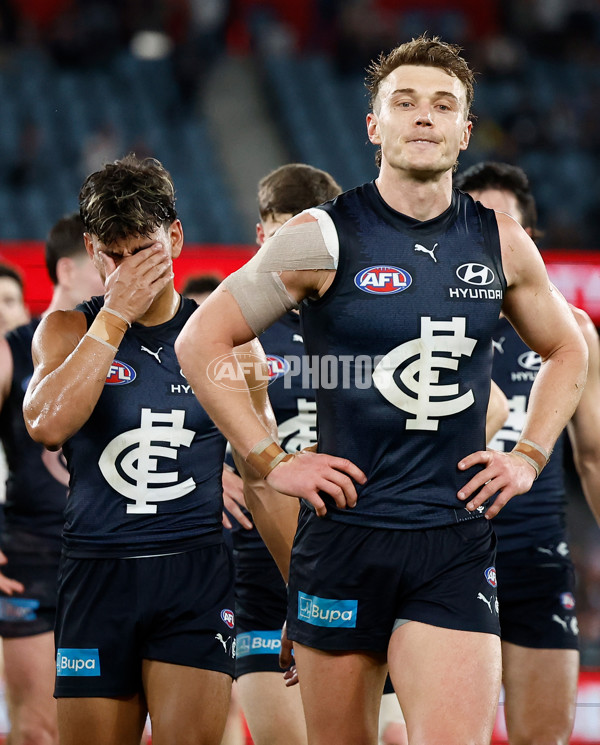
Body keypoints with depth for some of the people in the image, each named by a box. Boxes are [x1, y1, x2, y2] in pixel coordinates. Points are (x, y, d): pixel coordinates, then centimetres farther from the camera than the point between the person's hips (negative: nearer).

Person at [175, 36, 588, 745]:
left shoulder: (502, 244, 7)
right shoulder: (324, 237, -2)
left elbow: (566, 350, 25)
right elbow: (201, 341, 0)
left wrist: (529, 456, 12)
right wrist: (271, 462, -4)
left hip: (457, 545, 1)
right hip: (344, 533, -1)